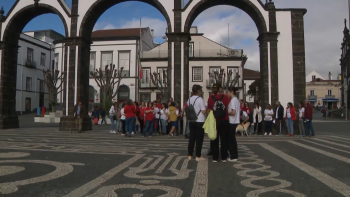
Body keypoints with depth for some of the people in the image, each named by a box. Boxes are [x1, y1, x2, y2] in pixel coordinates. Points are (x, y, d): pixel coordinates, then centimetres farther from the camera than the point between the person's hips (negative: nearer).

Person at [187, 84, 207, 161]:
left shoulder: (189, 99, 8)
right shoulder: (200, 99, -13)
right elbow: (204, 111, -15)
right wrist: (206, 108, 4)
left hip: (192, 121, 6)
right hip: (200, 121, -6)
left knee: (191, 138, 10)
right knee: (199, 139, 2)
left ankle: (190, 155, 14)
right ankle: (198, 156, 5)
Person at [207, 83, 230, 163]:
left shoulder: (210, 98, -3)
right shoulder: (225, 97, -3)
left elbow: (209, 110, -1)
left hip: (215, 121, 0)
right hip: (225, 121, 0)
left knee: (215, 140, 10)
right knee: (224, 140, 10)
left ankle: (215, 158, 13)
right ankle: (224, 158, 14)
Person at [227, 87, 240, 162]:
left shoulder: (233, 100, -15)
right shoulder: (237, 100, 14)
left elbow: (233, 112, -24)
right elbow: (239, 111, 16)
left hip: (232, 122, -10)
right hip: (235, 122, 10)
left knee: (230, 140, -3)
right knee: (233, 139, 14)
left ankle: (233, 157, 0)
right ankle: (235, 156, 19)